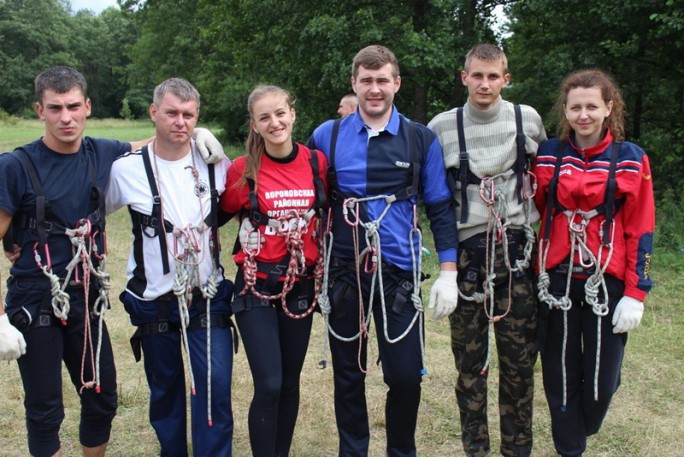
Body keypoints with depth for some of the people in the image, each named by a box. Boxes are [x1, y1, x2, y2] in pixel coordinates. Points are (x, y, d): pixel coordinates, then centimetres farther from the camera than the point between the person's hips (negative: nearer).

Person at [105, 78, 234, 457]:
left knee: (215, 388, -4)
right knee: (164, 390, 14)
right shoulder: (127, 169, -7)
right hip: (154, 301, 0)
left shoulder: (215, 164, -3)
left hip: (208, 297, 0)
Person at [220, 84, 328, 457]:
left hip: (301, 286, 3)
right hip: (257, 286, -3)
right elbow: (220, 214, 5)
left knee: (290, 382, 13)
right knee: (268, 386, -7)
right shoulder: (243, 169, -10)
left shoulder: (317, 161, -2)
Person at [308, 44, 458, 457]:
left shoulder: (422, 140, 1)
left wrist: (448, 272, -3)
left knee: (406, 375, 1)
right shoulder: (327, 136, 1)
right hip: (343, 272, 1)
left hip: (399, 273, 0)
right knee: (348, 375, 12)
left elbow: (440, 208, 4)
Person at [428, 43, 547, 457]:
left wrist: (535, 214, 15)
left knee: (520, 358, 6)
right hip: (467, 251, -1)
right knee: (470, 360, 5)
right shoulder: (441, 126, 0)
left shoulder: (528, 119, 5)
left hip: (516, 251, 1)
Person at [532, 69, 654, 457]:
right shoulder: (548, 155, 3)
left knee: (603, 376, 4)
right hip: (557, 280, 1)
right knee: (559, 374, 8)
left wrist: (636, 293, -6)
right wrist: (536, 272, 3)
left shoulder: (631, 159, -1)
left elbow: (640, 231, -1)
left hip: (607, 281, -1)